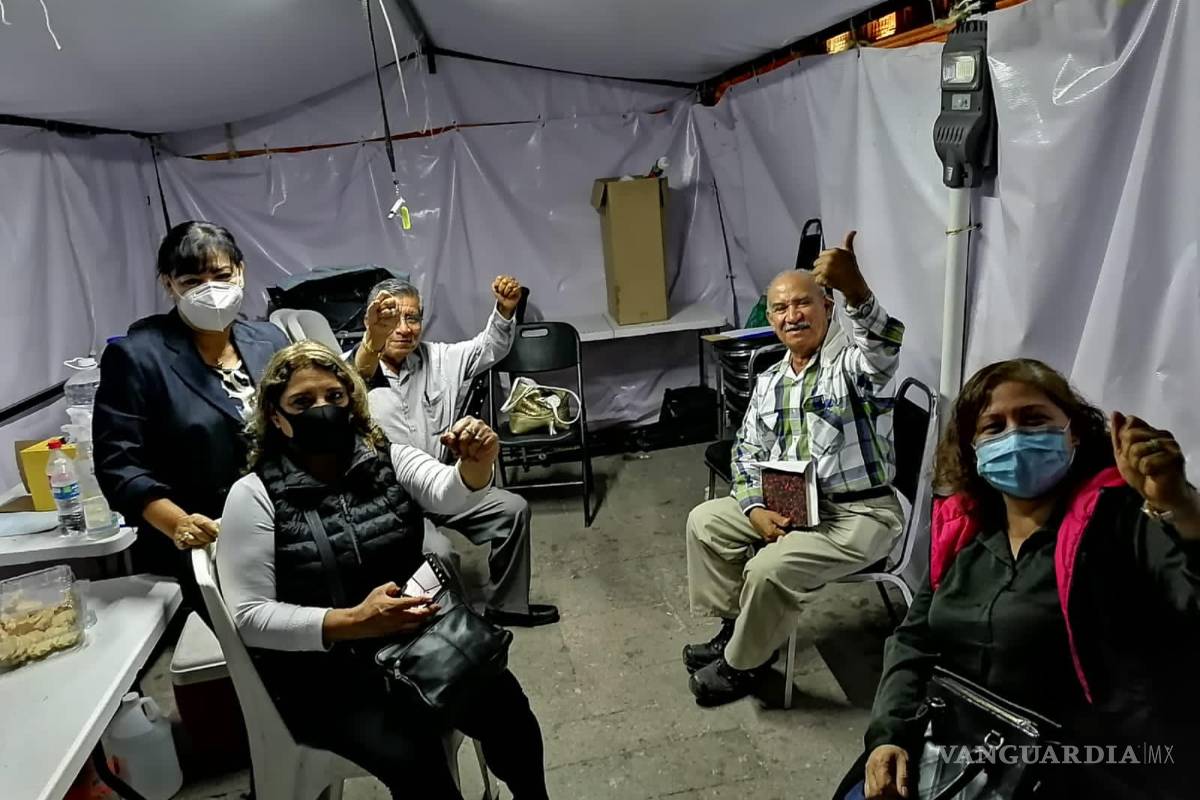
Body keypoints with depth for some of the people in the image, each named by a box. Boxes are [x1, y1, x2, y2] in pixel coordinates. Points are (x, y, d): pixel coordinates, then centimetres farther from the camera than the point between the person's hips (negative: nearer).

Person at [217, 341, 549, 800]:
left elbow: (449, 493, -17)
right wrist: (353, 622, -24)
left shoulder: (387, 459, 3)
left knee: (506, 708, -18)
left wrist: (476, 465, -41)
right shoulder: (254, 495, -6)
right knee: (411, 756, -27)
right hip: (323, 669, -3)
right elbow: (250, 616, -11)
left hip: (417, 637, 3)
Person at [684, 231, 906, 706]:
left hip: (861, 514, -8)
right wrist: (756, 510, -8)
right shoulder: (769, 383, 7)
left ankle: (745, 663, 6)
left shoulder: (852, 361, -14)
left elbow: (884, 347, -40)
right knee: (705, 521, 4)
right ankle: (737, 627, 19)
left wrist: (853, 287, -59)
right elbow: (747, 454, 10)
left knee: (768, 569, -24)